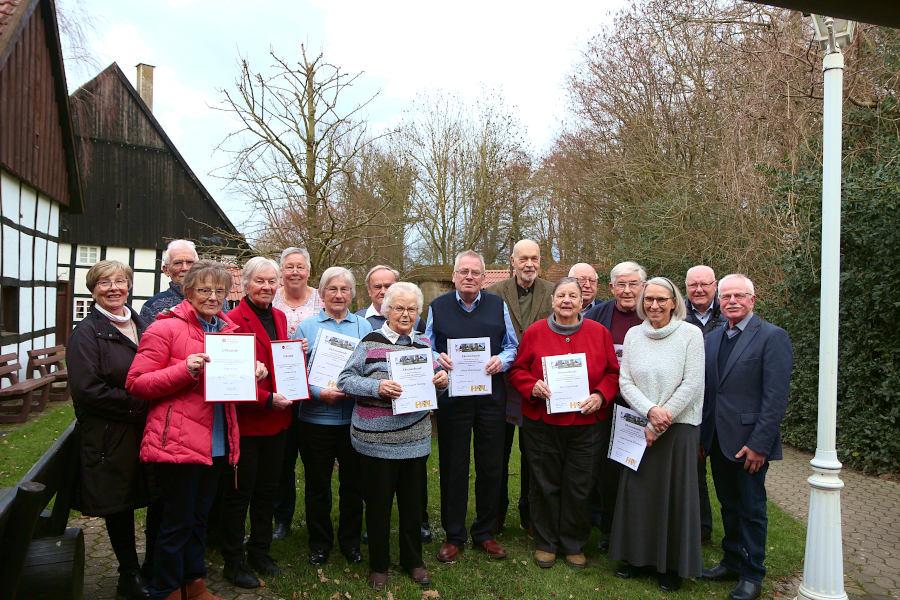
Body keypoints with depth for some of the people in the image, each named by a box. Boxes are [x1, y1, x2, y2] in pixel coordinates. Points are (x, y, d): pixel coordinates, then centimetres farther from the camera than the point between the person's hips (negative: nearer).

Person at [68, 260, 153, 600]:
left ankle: (154, 569, 28)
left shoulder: (142, 326, 13)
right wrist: (137, 406, -16)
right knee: (119, 506, 7)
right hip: (112, 438, -5)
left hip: (149, 430, 5)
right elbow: (87, 390, -16)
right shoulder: (87, 333, -6)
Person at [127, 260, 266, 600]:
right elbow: (136, 384, -13)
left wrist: (252, 372, 0)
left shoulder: (226, 329, 11)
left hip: (216, 442, 7)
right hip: (177, 442, -7)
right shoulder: (166, 328, -10)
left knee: (199, 517, 20)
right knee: (176, 522, 6)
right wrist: (185, 369, -25)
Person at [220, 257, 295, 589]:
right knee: (240, 492, 7)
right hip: (246, 420, -7)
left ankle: (259, 551, 34)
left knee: (268, 489, 18)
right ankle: (233, 562, 23)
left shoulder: (280, 317, 10)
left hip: (277, 419, 7)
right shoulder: (234, 320, -14)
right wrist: (268, 399, -23)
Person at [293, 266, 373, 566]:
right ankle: (320, 543, 28)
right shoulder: (307, 327, 2)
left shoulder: (364, 326, 6)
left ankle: (351, 541, 29)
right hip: (316, 418, -1)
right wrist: (319, 393, -18)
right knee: (317, 484, 10)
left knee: (353, 482, 11)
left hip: (355, 416, 1)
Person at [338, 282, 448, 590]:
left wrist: (442, 380, -5)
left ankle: (413, 560, 34)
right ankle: (378, 565, 28)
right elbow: (345, 380, -8)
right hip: (376, 440, -4)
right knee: (378, 503, 9)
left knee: (413, 501, 14)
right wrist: (377, 387, -23)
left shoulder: (423, 343, 9)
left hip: (415, 439, 4)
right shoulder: (370, 342, -6)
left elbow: (433, 382, 18)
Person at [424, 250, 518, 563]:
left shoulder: (498, 305, 7)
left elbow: (512, 346, 9)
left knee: (491, 467, 9)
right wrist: (438, 359, -15)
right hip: (451, 397, -1)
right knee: (453, 467, 6)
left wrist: (501, 360, -11)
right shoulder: (437, 307, 4)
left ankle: (485, 533, 26)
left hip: (491, 397, 1)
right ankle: (453, 535, 22)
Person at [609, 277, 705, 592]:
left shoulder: (690, 334, -7)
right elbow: (625, 382, 1)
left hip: (679, 427, -3)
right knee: (637, 490, 10)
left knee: (674, 493, 6)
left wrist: (660, 423, -11)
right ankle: (636, 555, 27)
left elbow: (692, 385, -11)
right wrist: (650, 410, -16)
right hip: (639, 426, 3)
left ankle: (673, 565, 23)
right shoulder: (633, 335, 3)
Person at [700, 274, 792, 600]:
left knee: (751, 509, 8)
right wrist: (702, 436, 7)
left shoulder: (772, 337, -10)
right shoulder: (712, 338, 10)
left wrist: (759, 444, -18)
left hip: (748, 441, -6)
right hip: (717, 440, 6)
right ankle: (732, 561, 33)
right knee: (728, 505, 17)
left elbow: (776, 396, -15)